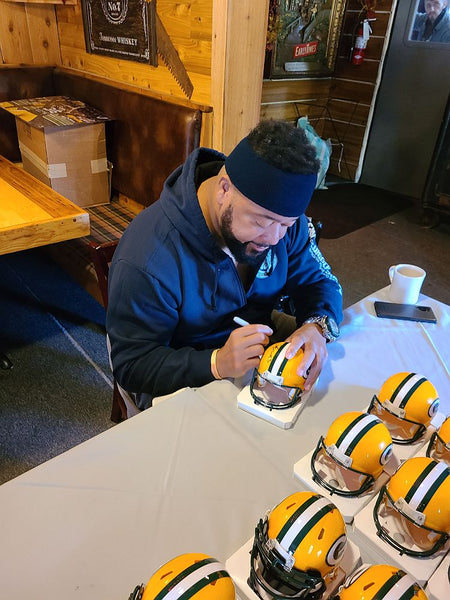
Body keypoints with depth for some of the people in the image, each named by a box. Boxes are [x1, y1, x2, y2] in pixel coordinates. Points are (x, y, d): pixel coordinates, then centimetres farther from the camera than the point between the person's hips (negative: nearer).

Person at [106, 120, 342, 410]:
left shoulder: (281, 214, -10)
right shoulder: (146, 263, -29)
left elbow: (319, 280, 1)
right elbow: (132, 366, -21)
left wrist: (316, 326, -23)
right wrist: (217, 364, -37)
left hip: (264, 368, 5)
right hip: (186, 388, -4)